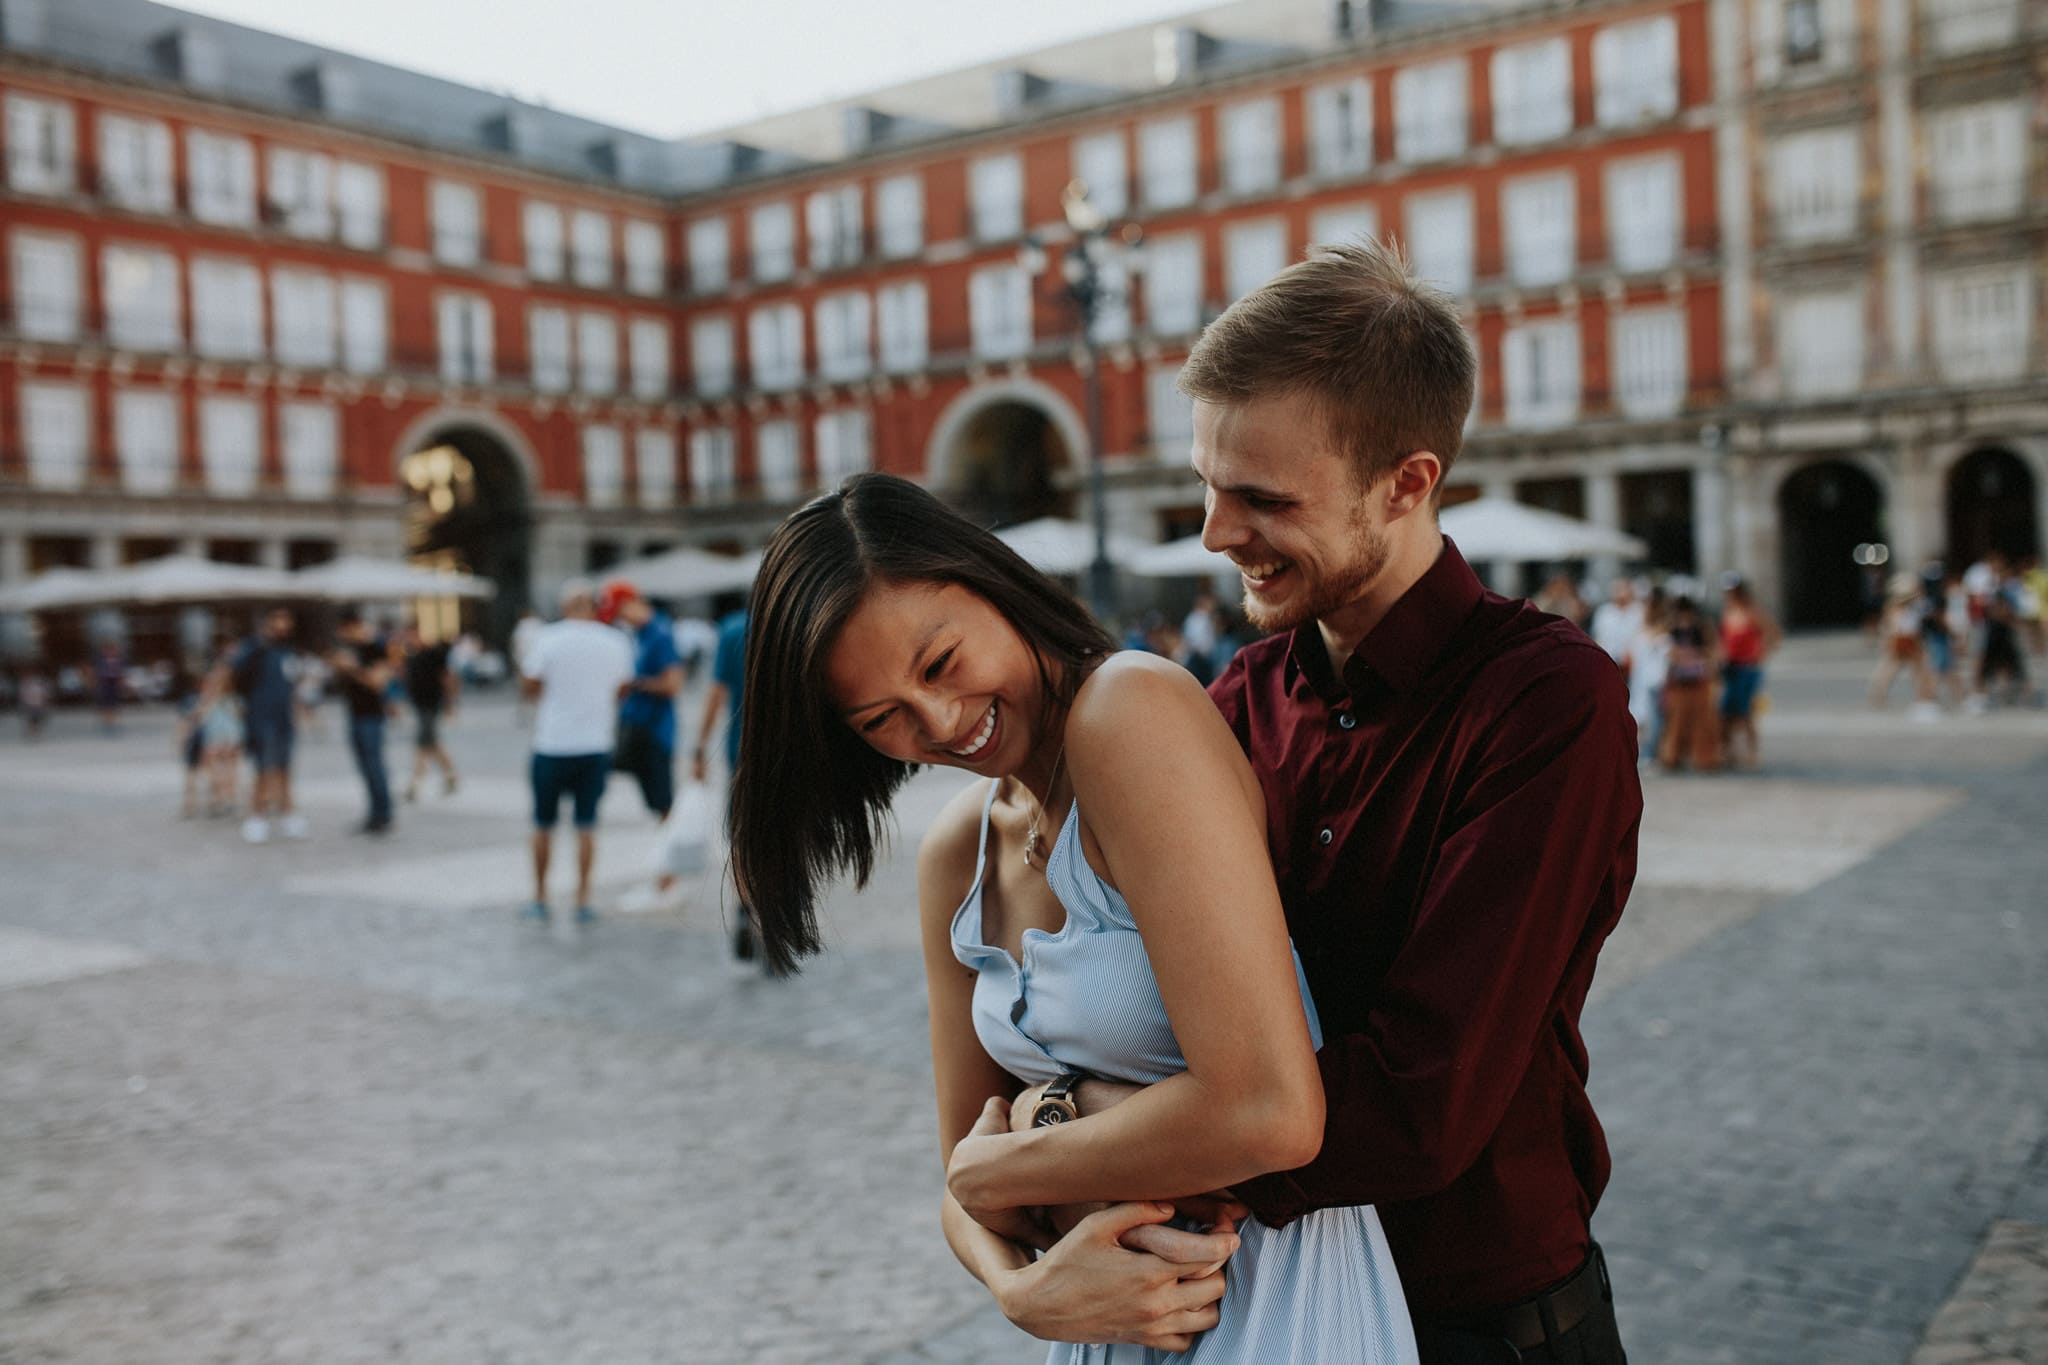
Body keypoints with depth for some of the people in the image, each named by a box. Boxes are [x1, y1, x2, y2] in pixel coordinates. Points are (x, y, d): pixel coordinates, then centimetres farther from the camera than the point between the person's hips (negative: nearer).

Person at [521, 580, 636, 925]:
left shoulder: (547, 639, -8)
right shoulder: (615, 643, -1)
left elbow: (527, 688, -1)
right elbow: (622, 689, 11)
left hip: (552, 745, -1)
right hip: (596, 744, 2)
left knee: (543, 825, 12)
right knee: (586, 826, 7)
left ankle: (540, 898, 18)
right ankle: (583, 902, 7)